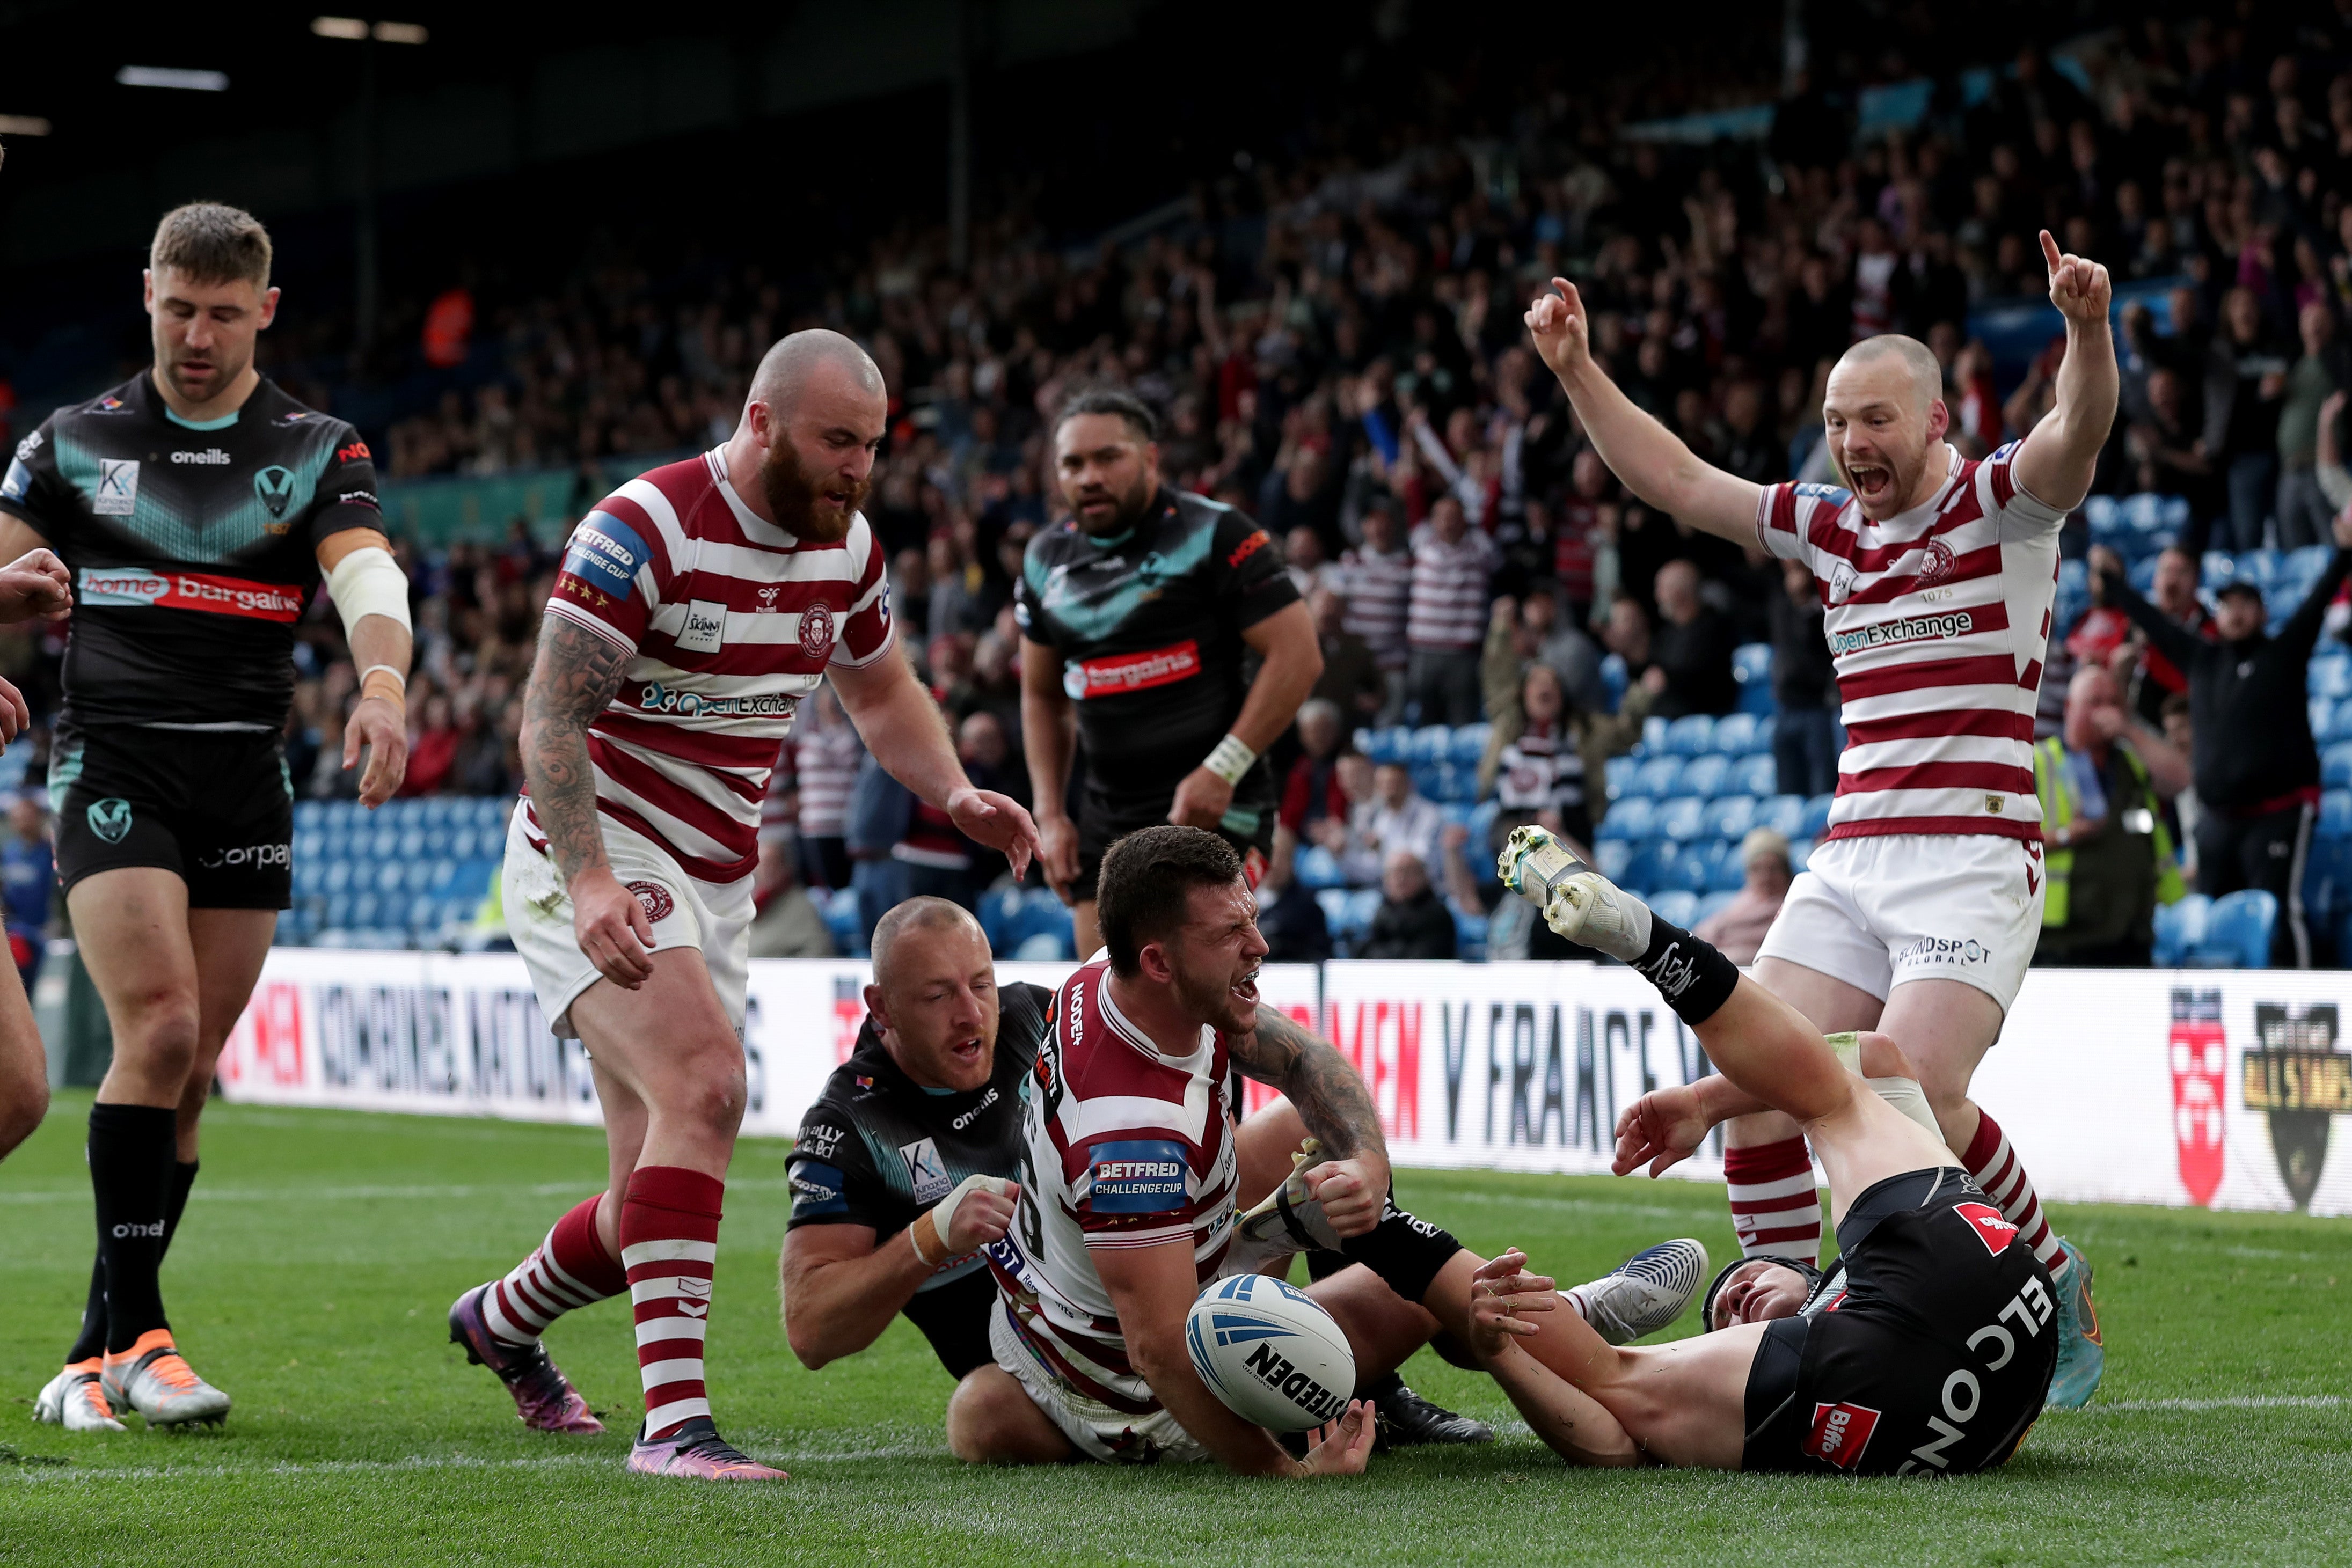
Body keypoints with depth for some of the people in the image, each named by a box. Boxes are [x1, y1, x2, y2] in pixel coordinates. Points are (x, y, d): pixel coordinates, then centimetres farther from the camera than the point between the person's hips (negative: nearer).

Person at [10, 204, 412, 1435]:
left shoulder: (319, 453, 6)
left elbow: (367, 573, -10)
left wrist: (382, 684, -31)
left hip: (248, 780, 2)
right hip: (112, 765, -2)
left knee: (191, 1074, 4)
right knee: (160, 1028, -19)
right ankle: (135, 1331, -13)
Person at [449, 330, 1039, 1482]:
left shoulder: (843, 546, 5)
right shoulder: (644, 529, -17)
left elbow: (882, 695, 21)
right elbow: (550, 716, -19)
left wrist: (955, 796, 1)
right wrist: (591, 881, -33)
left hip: (714, 883, 8)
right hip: (596, 862, -8)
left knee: (656, 1194, 9)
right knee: (705, 1086, -31)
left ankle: (502, 1319, 41)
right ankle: (673, 1418, -34)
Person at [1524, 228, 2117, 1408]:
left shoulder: (2002, 505, -1)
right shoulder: (1832, 528, 17)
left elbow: (2077, 435, -22)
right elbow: (1673, 480, 23)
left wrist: (2088, 329, -42)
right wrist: (1577, 370, 14)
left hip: (1975, 858, -6)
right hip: (1848, 859, 6)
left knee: (1912, 1092, -20)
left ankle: (2055, 1284, 4)